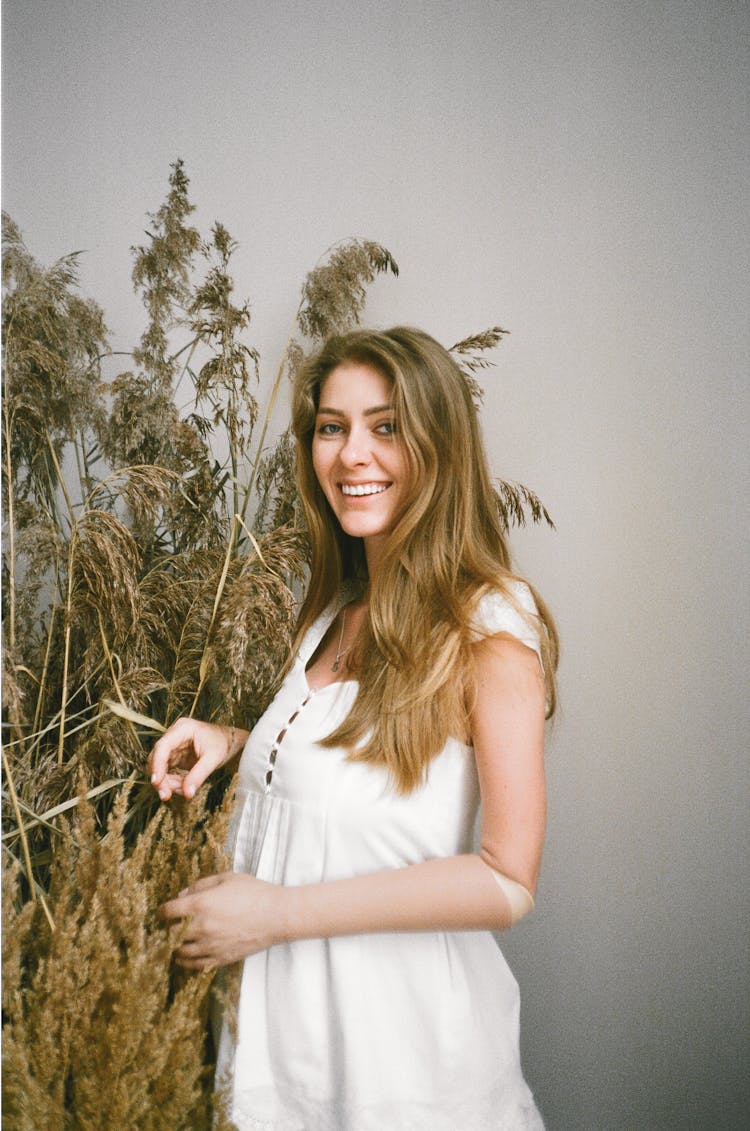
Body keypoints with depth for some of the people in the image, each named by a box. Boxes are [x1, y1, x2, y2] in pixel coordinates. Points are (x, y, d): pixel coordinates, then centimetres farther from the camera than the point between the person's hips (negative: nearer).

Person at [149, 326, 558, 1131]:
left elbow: (506, 882, -22)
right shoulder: (336, 611, 5)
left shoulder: (490, 627, -18)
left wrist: (282, 912, -22)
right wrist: (233, 743, -2)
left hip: (400, 1028, -6)